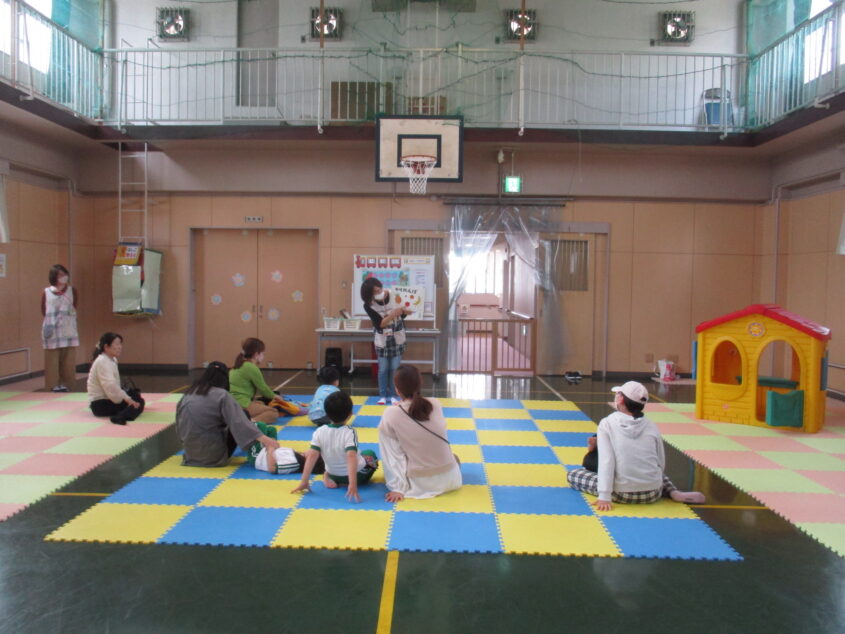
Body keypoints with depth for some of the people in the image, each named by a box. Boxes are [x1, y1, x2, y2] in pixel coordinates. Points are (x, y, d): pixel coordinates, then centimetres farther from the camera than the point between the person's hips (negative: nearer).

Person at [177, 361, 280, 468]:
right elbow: (239, 422, -24)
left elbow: (179, 428, 13)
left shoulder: (188, 395, 4)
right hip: (214, 456, -6)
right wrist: (264, 438, -30)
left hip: (191, 454, 6)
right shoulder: (222, 396, -13)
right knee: (245, 414, 11)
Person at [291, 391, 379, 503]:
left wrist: (304, 482, -14)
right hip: (357, 474, -1)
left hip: (334, 475, 1)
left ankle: (327, 476, 7)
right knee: (370, 454, 26)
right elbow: (351, 457, -36)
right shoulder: (349, 433, -26)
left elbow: (312, 456, -19)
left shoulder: (319, 432, -16)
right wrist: (353, 484, -41)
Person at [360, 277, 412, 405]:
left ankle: (393, 395, 14)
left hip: (397, 337, 1)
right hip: (382, 339, -1)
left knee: (395, 368, 4)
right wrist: (393, 314, -33)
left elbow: (403, 313, -1)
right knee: (383, 368, 3)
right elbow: (380, 323, -21)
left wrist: (404, 311, -24)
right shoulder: (368, 305, -15)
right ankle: (382, 395, 15)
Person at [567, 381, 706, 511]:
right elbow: (661, 464, 9)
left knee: (572, 474, 13)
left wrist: (604, 497, -17)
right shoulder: (652, 427, 3)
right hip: (652, 495, 4)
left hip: (621, 494, -4)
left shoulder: (607, 424, -7)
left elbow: (606, 461, -15)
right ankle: (674, 493, 9)